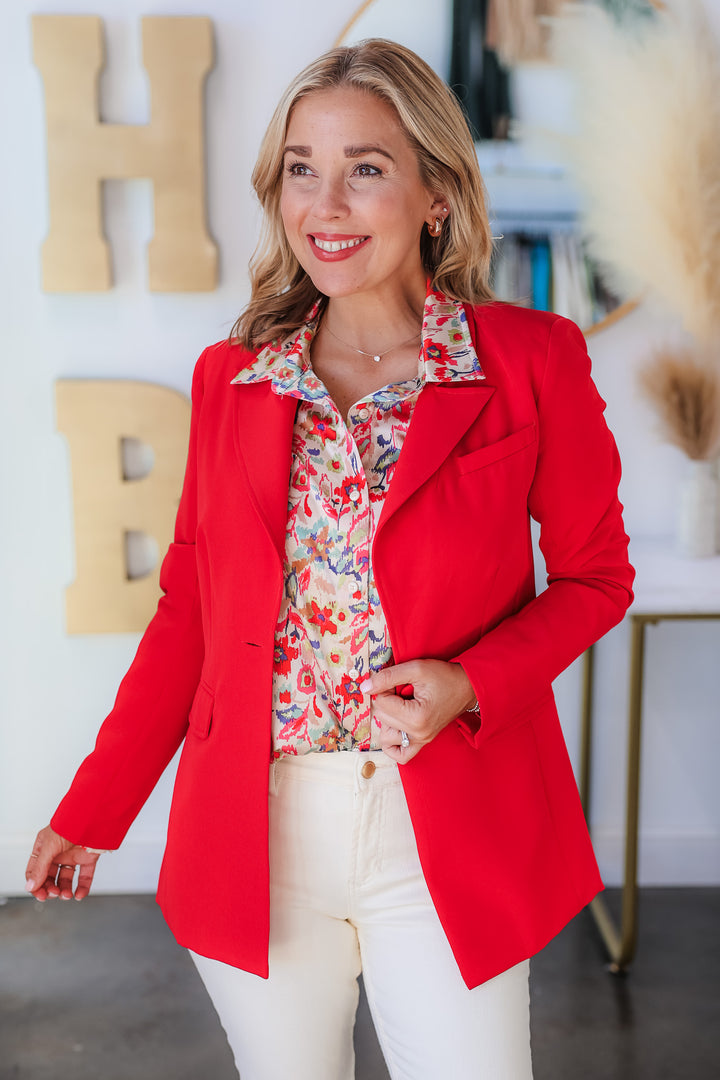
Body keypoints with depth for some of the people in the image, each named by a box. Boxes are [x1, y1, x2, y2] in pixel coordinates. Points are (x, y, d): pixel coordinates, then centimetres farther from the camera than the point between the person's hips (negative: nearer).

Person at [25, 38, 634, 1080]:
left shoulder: (532, 360, -5)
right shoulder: (230, 377, 3)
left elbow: (595, 576, 3)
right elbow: (190, 605, 8)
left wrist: (469, 684, -15)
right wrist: (92, 810, 7)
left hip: (447, 834, -2)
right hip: (254, 831, 3)